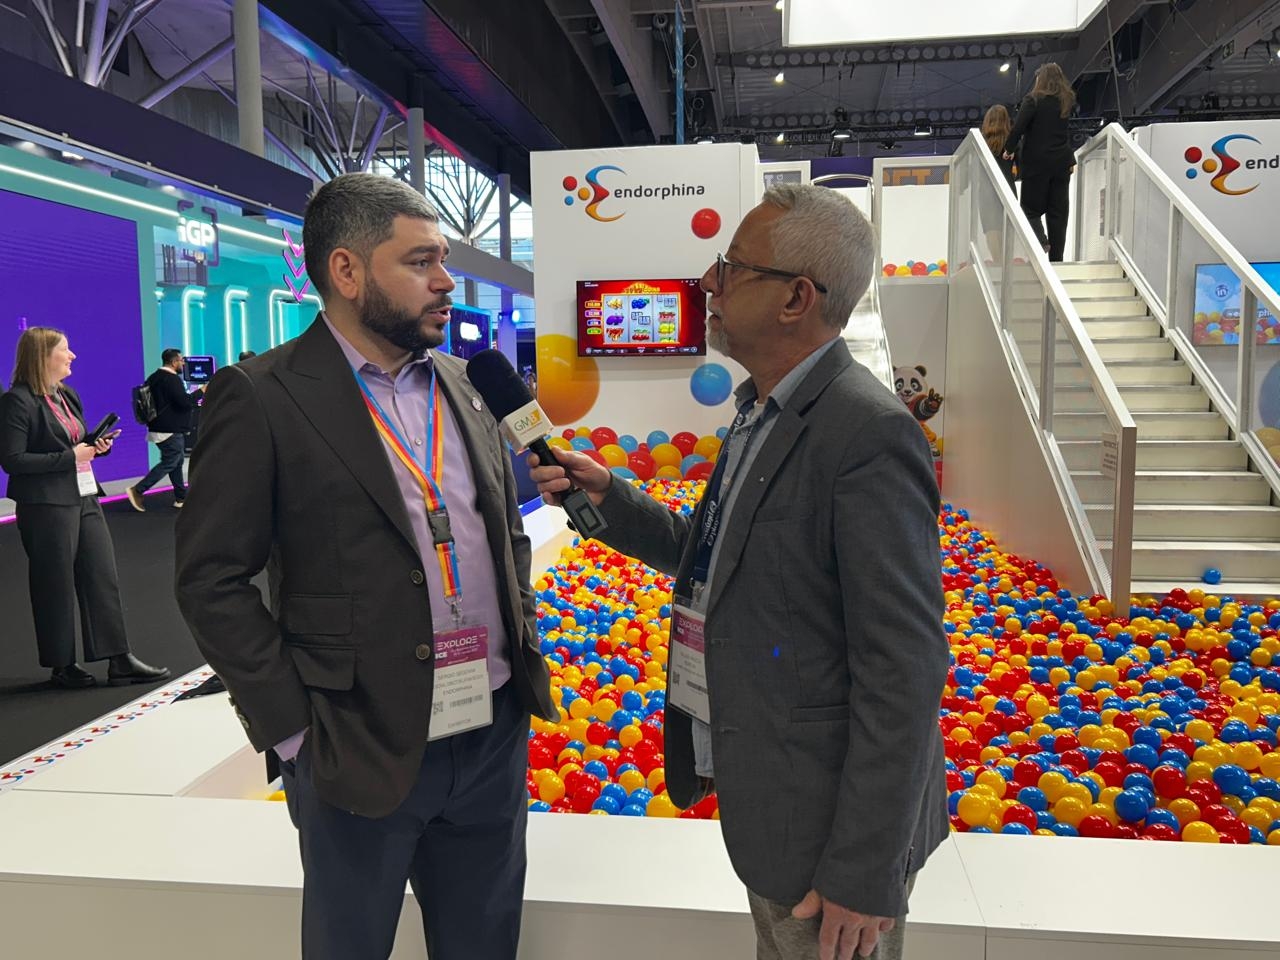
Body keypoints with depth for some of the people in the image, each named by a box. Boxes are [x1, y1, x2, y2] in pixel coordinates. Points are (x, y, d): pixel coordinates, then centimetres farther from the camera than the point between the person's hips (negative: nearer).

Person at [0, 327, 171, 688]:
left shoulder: (67, 395, 13)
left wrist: (96, 446, 1)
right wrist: (69, 457, -18)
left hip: (84, 498, 8)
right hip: (46, 506, -8)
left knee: (104, 578, 6)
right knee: (56, 587, 4)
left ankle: (120, 661, 10)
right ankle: (61, 666, 19)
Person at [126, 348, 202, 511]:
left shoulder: (154, 377, 12)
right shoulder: (172, 379, -17)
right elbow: (184, 402, -25)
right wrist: (201, 391, -12)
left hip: (160, 428, 10)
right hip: (170, 430, -10)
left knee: (178, 461, 13)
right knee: (169, 463, -5)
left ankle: (181, 497, 16)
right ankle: (137, 490, -7)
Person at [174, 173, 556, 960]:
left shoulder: (457, 384, 8)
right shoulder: (263, 398, -10)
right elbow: (213, 582, -10)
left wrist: (523, 644, 7)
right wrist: (294, 730, -11)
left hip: (495, 734, 5)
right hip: (363, 750, -5)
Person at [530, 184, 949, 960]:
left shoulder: (869, 435, -24)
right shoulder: (765, 411, 5)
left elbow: (903, 670, -24)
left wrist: (863, 874, -20)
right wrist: (612, 501, 1)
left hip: (831, 823, -8)